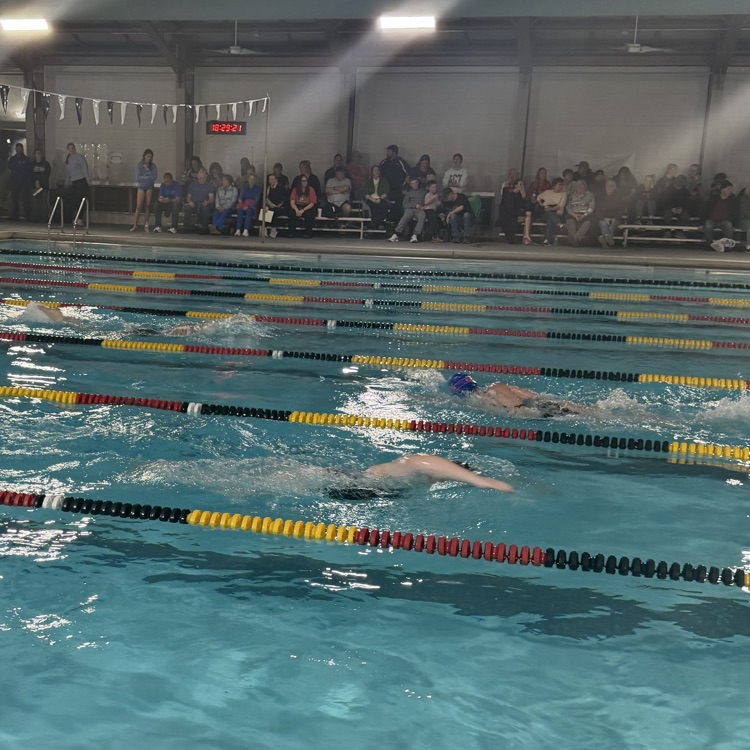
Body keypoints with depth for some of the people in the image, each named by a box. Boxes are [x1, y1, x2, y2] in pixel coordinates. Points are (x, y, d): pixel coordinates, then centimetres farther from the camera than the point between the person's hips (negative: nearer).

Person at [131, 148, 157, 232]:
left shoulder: (153, 166, 2)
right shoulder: (138, 165, -2)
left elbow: (154, 177, -10)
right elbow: (137, 178, -9)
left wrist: (147, 169, -13)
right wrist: (147, 177, -11)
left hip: (150, 187, 1)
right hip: (141, 187, -1)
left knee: (148, 206, 2)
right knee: (139, 207, -7)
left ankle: (146, 225, 9)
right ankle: (135, 225, -5)